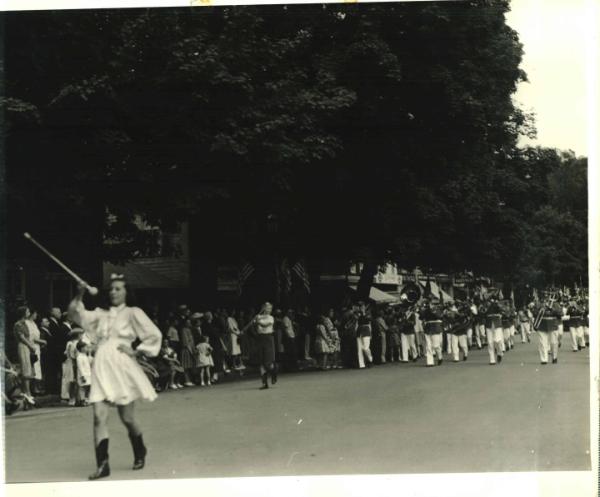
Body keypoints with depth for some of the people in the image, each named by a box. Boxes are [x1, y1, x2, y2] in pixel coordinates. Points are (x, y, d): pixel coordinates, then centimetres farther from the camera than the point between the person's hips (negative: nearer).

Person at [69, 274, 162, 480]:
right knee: (99, 417, -10)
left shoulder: (132, 313, 4)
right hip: (101, 368, 3)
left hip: (122, 368, -3)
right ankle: (102, 465, -11)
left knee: (127, 418, 5)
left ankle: (140, 454, 30)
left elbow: (154, 335, -2)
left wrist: (135, 351, -5)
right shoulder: (101, 314, 17)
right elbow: (80, 316, 3)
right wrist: (80, 295, -10)